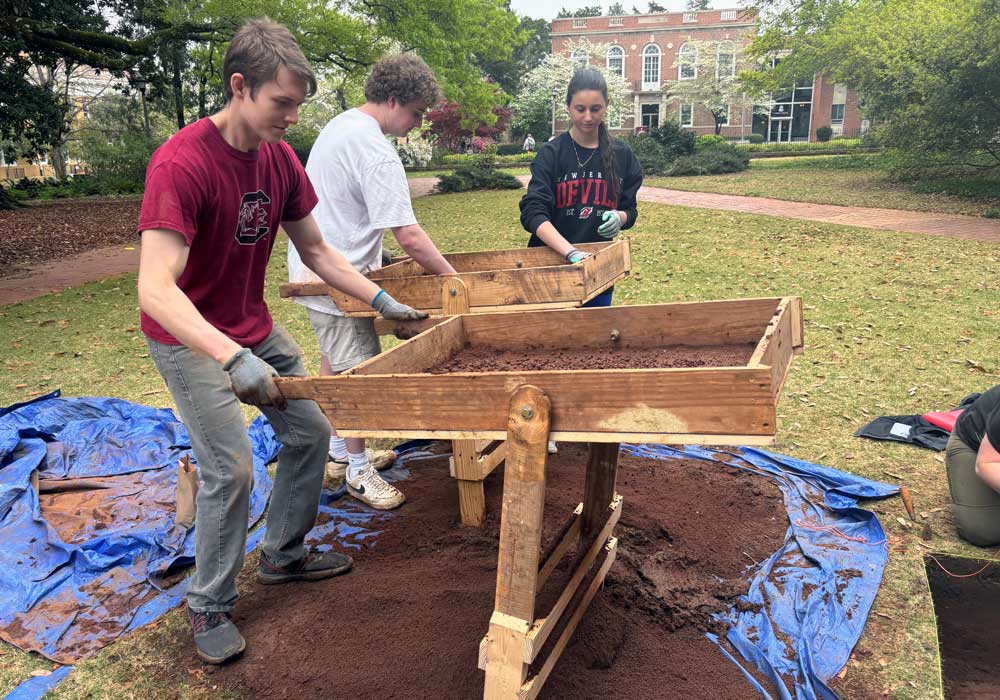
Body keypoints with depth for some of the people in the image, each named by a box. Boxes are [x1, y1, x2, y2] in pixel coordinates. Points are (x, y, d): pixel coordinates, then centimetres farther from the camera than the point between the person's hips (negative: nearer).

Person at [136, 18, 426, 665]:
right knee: (231, 467, -12)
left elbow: (316, 250, 6)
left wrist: (382, 300, -2)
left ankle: (285, 556, 30)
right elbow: (155, 290, -36)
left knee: (310, 432, 10)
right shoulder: (181, 164, -28)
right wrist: (233, 359, -47)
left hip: (254, 329, 8)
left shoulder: (280, 157, -4)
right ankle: (210, 606, 11)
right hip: (190, 340, -7)